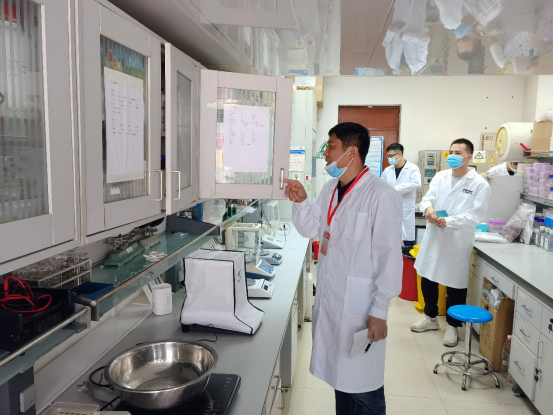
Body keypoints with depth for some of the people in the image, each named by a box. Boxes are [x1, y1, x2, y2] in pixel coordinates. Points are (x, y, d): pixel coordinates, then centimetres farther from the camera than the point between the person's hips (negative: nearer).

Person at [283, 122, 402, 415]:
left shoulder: (381, 195, -18)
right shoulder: (330, 189, 7)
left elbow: (389, 257, -17)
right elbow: (311, 229, 15)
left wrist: (379, 312, -15)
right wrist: (300, 202, -3)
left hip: (359, 305, -7)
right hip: (329, 299, 8)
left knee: (362, 386, 6)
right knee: (339, 373, 23)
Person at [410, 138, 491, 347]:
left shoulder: (479, 184, -8)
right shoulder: (440, 177, 6)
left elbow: (476, 215, -15)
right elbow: (427, 197, -3)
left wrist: (449, 221, -26)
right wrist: (428, 207, -27)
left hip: (457, 242, -4)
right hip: (433, 238, 5)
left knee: (455, 286, 8)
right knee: (428, 280, 15)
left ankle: (452, 326, 28)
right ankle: (431, 318, 36)